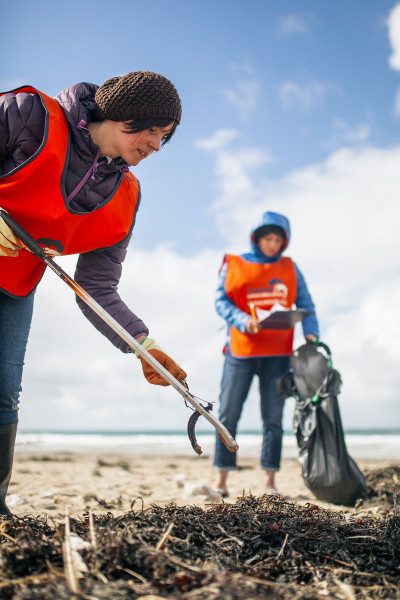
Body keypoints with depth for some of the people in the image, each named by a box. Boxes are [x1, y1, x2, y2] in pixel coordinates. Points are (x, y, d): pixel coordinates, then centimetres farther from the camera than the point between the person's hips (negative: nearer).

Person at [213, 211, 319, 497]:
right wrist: (243, 321, -18)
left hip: (277, 354, 1)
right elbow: (221, 300, -1)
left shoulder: (290, 268, 11)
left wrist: (311, 334, -8)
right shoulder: (234, 265, 6)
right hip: (241, 351, -1)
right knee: (228, 415, -2)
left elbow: (306, 305, 9)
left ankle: (270, 481, 11)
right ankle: (222, 480, 6)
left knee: (273, 417, 4)